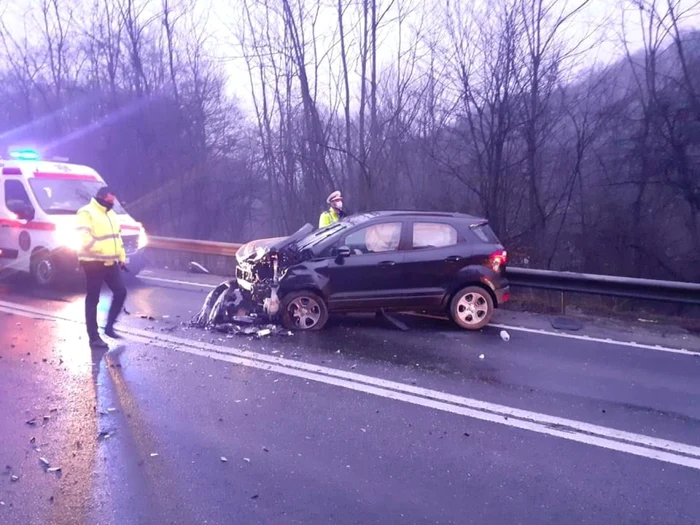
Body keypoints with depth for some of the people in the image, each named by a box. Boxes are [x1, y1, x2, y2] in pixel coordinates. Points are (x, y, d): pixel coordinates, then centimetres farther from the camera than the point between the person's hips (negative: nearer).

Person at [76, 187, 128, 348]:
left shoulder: (111, 214, 17)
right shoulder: (86, 213, -10)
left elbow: (117, 237, 22)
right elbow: (84, 238, -21)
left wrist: (122, 258, 18)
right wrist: (101, 249, -24)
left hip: (111, 262, 8)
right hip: (94, 262, -8)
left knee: (120, 292, 6)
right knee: (93, 299, -1)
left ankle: (109, 326, 20)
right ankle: (94, 337, 6)